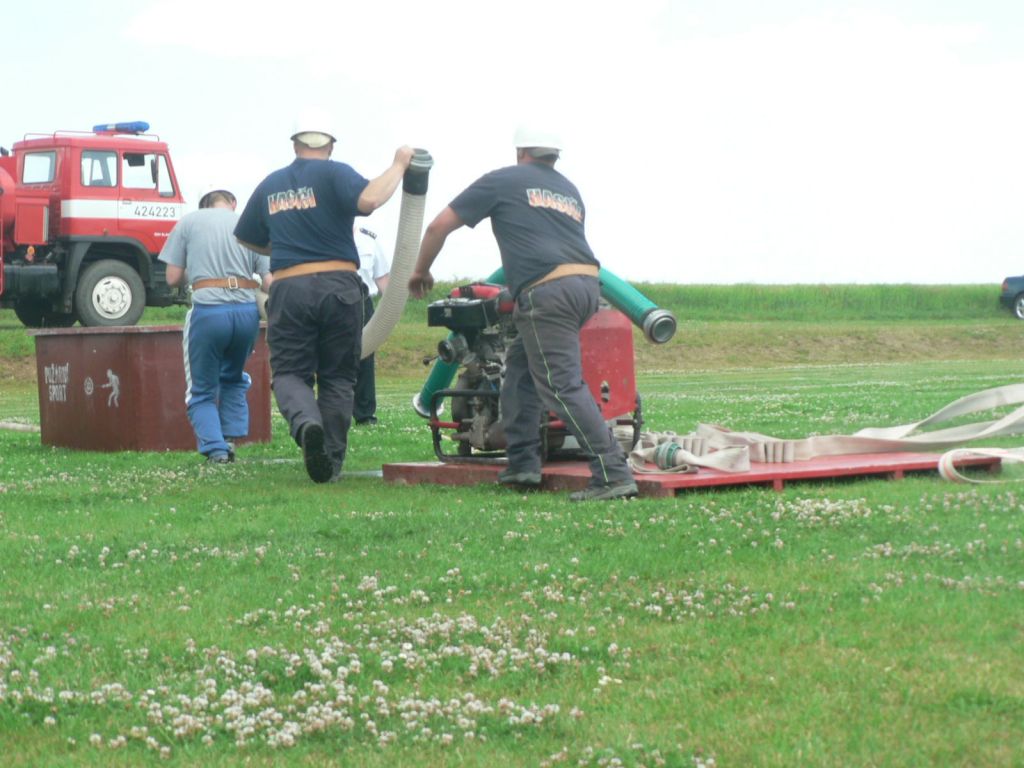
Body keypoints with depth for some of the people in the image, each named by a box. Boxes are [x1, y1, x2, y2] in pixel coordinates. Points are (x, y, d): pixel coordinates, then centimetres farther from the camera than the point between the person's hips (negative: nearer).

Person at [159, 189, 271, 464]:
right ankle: (231, 438, 14)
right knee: (233, 380, 27)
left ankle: (214, 448, -6)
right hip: (247, 311, 3)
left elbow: (173, 277, 7)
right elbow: (269, 281, 5)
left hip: (208, 309, -3)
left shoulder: (189, 222, 8)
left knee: (202, 391, 11)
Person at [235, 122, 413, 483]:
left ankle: (305, 421, -27)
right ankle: (331, 462, 7)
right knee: (338, 377, 9)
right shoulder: (333, 173, 1)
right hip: (338, 285, -2)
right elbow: (369, 199, -19)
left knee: (289, 372, 5)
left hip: (288, 289, 2)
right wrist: (398, 166, -5)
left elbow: (246, 238, 27)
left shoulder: (270, 185, 16)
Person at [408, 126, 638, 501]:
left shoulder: (501, 181, 13)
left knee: (563, 386, -10)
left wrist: (420, 271, 30)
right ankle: (522, 461, 16)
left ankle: (613, 474, -20)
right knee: (520, 364, 21)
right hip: (587, 284, 7)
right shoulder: (570, 190, 27)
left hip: (546, 291, -7)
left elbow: (439, 226, 15)